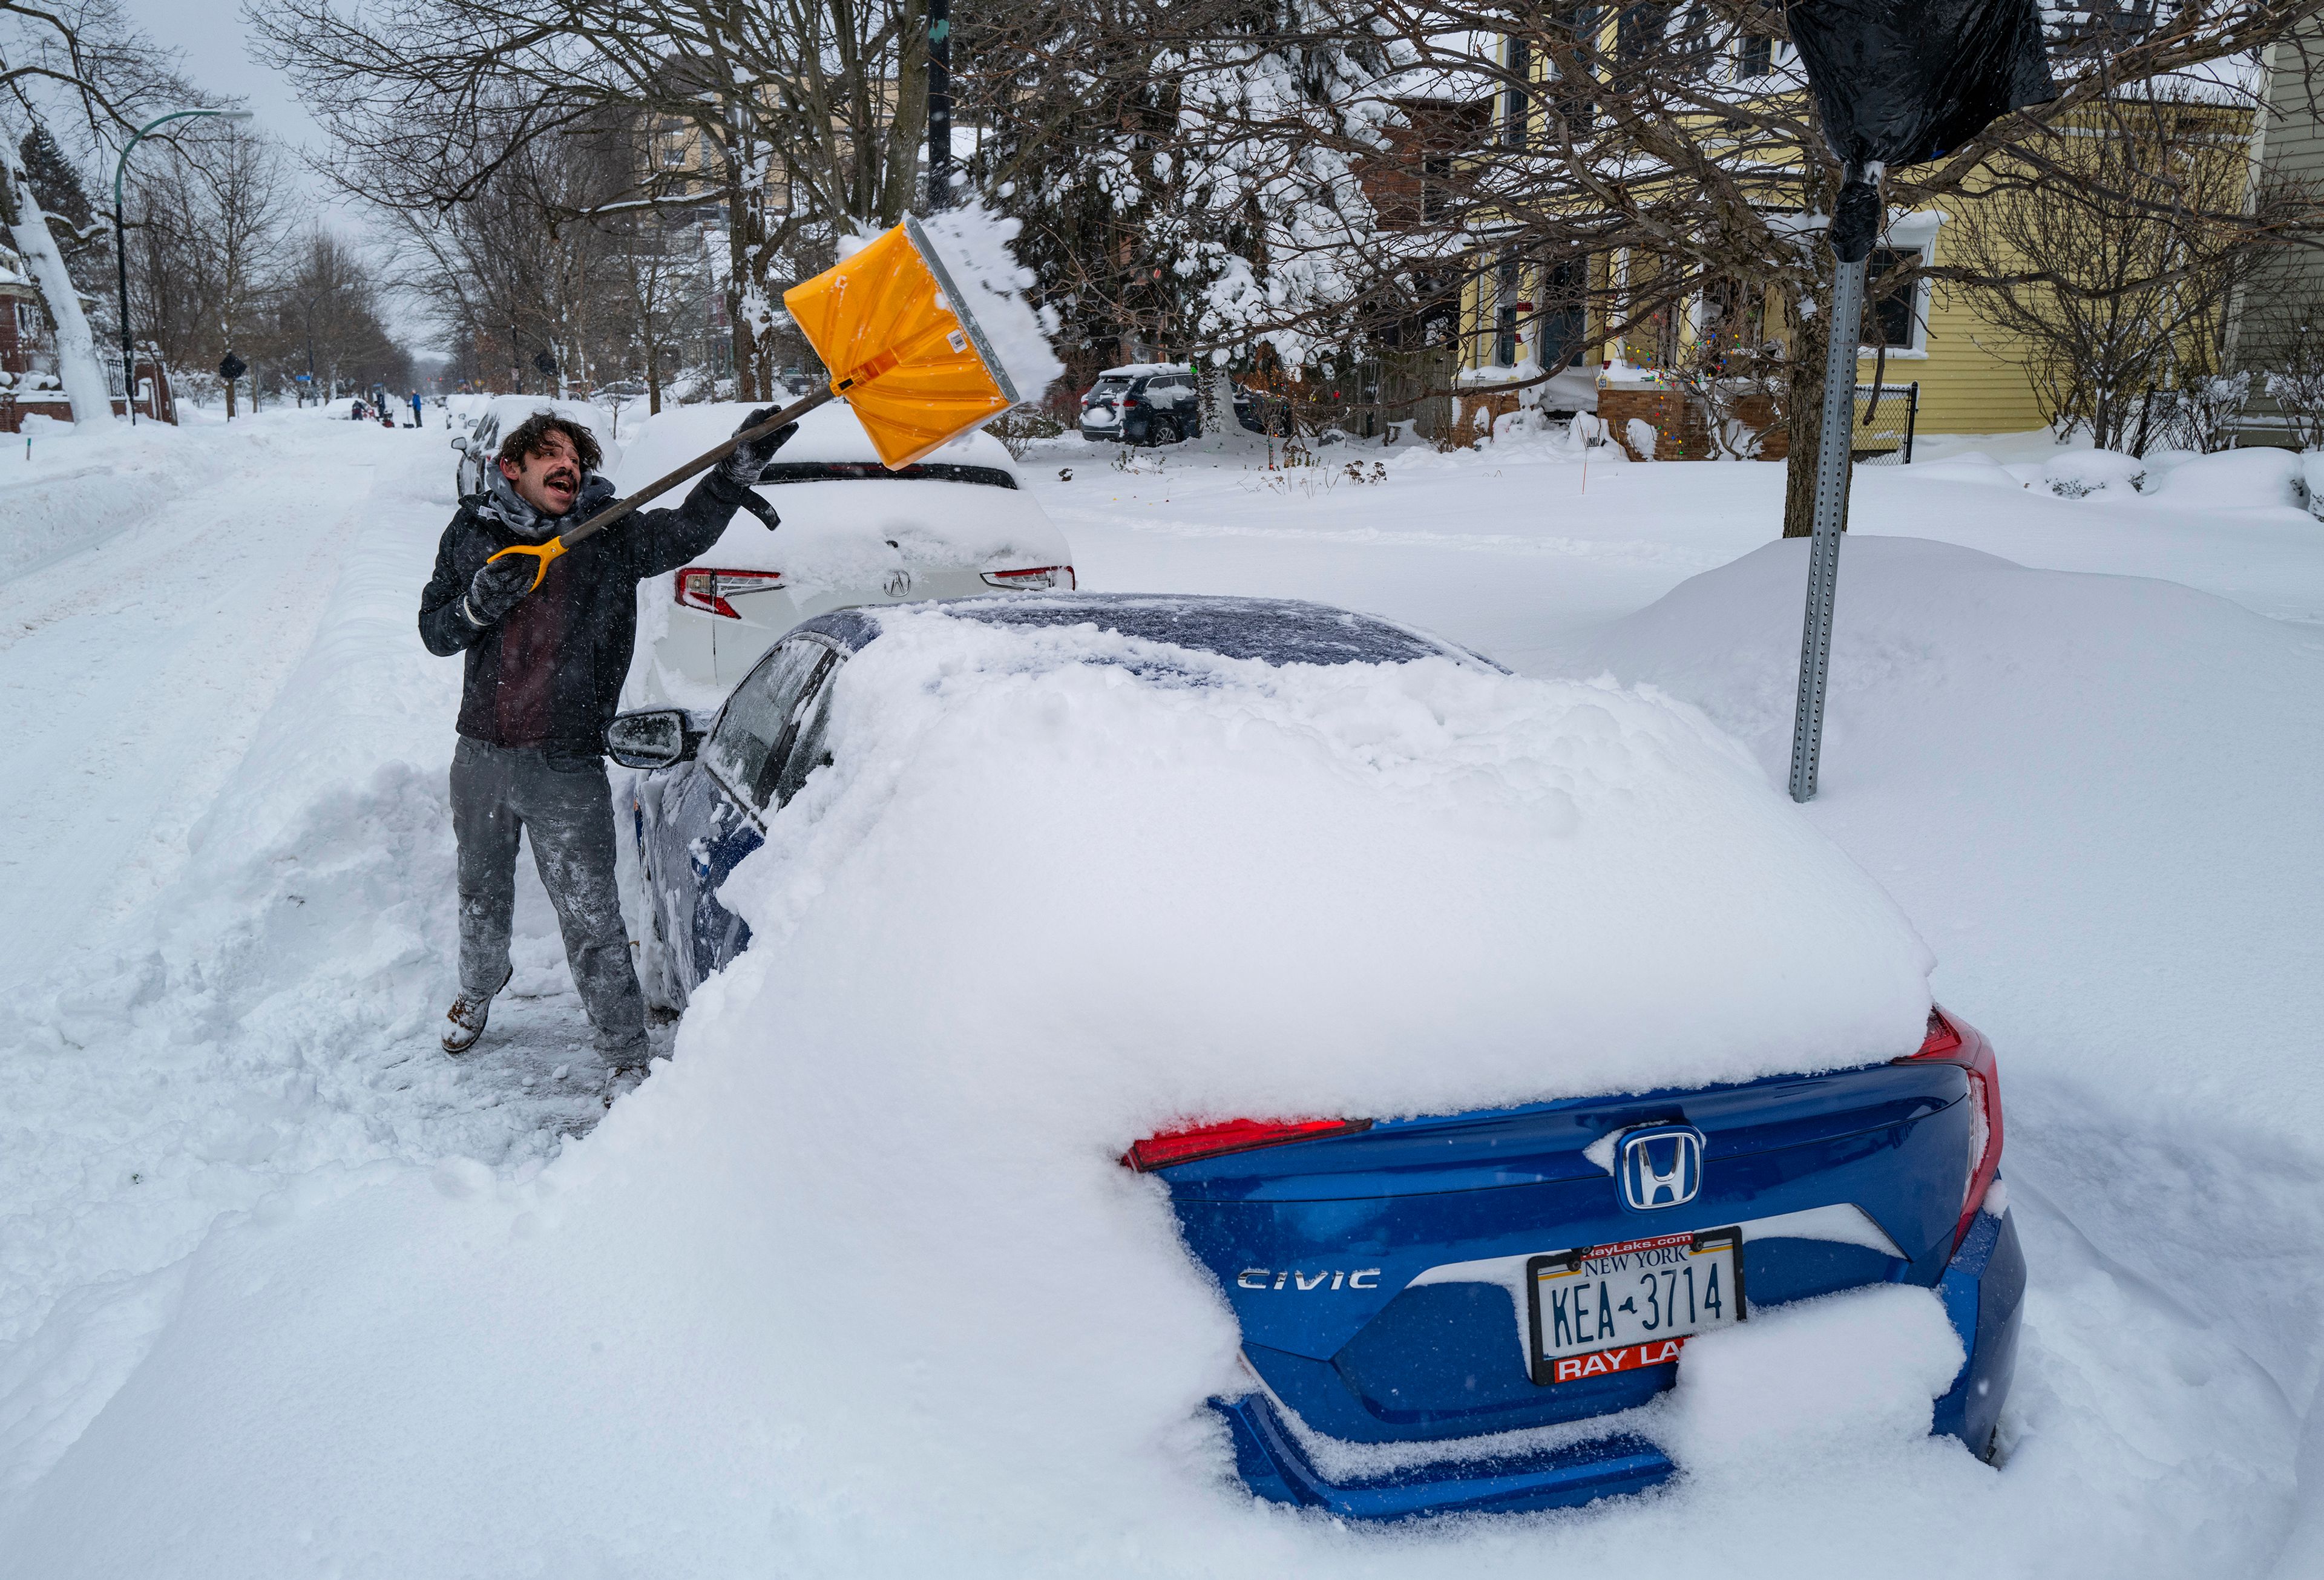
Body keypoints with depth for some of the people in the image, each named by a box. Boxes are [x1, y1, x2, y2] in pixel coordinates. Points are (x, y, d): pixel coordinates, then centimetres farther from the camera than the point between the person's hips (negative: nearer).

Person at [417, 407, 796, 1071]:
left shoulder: (610, 536, -3)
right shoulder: (472, 533, 4)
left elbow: (687, 530, -21)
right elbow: (434, 631, 6)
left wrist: (740, 465, -37)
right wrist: (479, 604, -16)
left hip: (567, 768, -3)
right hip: (481, 756, 4)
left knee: (591, 917, -5)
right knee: (482, 893, 25)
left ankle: (627, 1055, 7)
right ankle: (478, 991, 53)